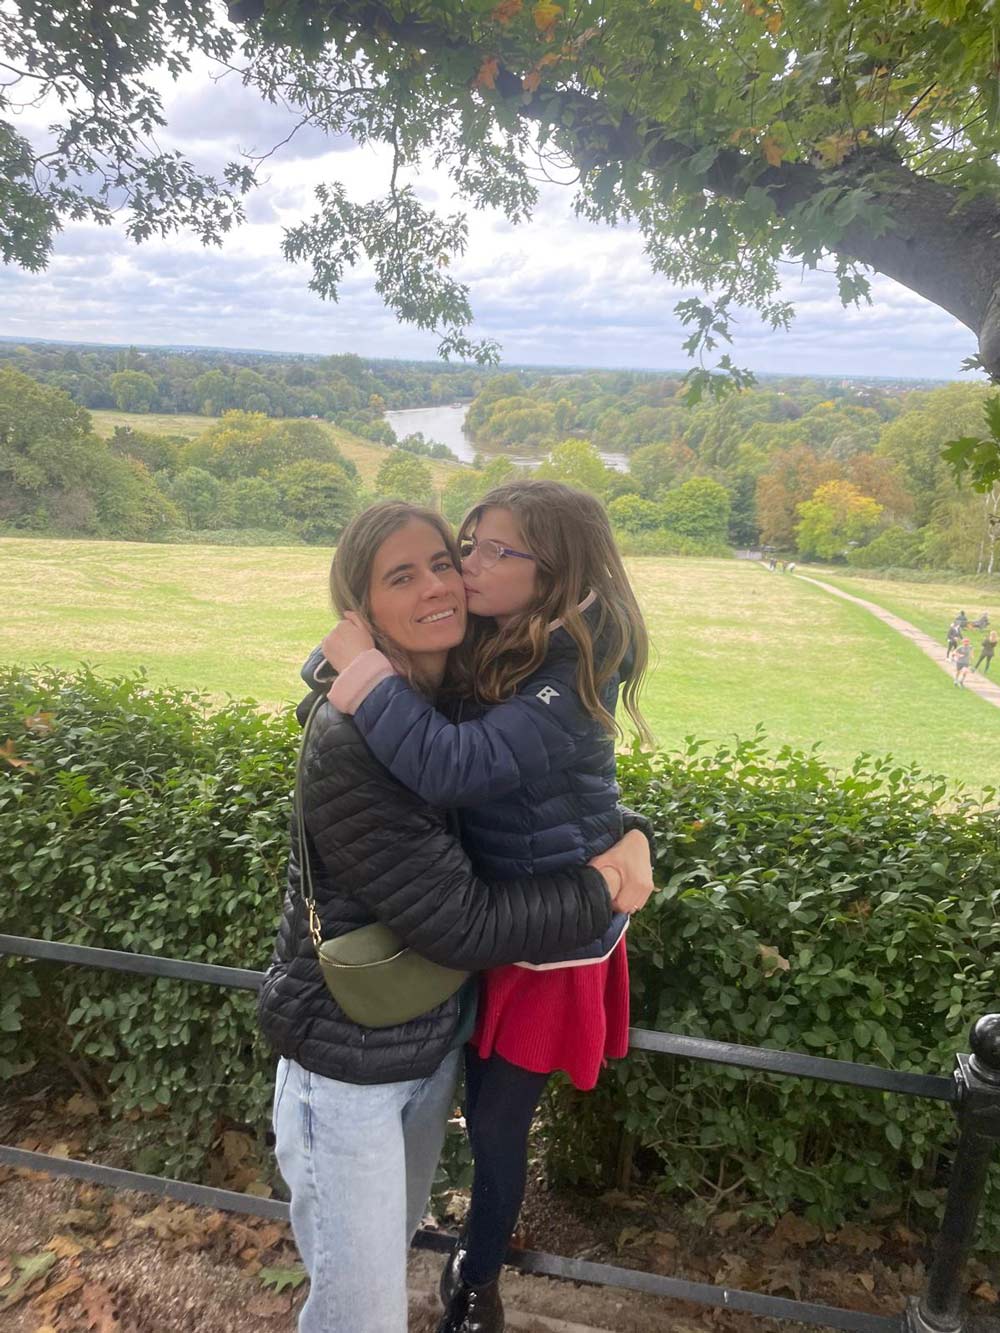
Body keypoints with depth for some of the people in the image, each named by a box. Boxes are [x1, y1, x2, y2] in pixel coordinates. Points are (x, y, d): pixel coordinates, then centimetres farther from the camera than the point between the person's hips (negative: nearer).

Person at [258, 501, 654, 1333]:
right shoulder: (350, 743, -28)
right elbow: (459, 922, -27)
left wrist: (628, 838, -13)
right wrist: (597, 893, -16)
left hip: (437, 1038, 7)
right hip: (349, 1062, -6)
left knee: (394, 1244, 28)